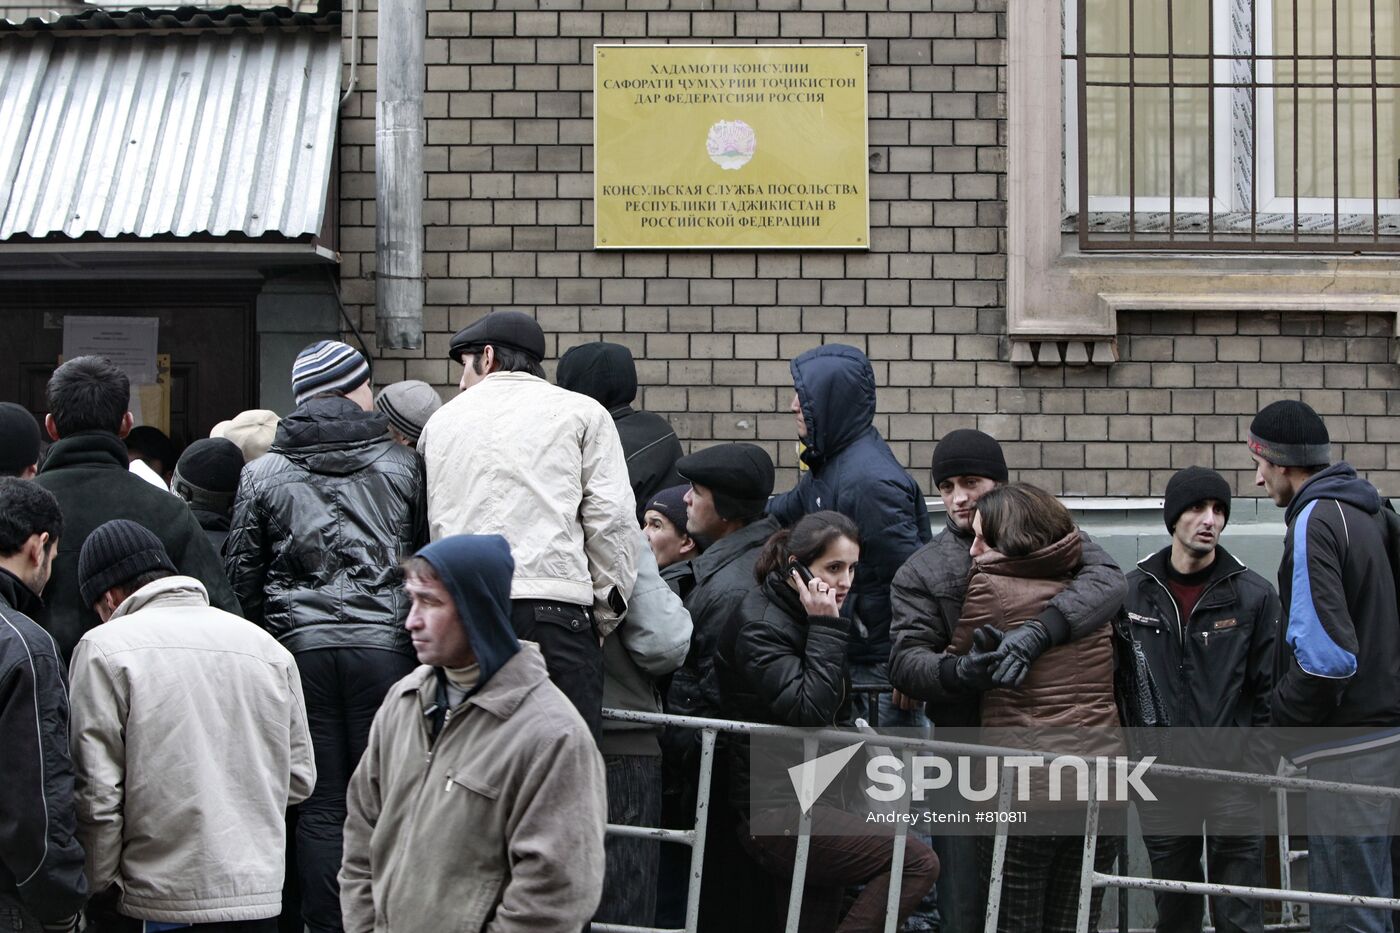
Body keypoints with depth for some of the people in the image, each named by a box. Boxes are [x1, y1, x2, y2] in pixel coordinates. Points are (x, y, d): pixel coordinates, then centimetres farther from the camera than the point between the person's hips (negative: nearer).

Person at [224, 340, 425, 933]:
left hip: (301, 647, 1)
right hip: (384, 645, -1)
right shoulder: (403, 466, 5)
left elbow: (241, 572, 7)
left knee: (320, 807, 5)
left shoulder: (263, 474, 6)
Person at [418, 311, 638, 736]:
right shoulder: (581, 412, 10)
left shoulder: (442, 420, 20)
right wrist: (605, 614, 8)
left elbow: (432, 525, 18)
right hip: (554, 604, -3)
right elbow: (610, 519, 2)